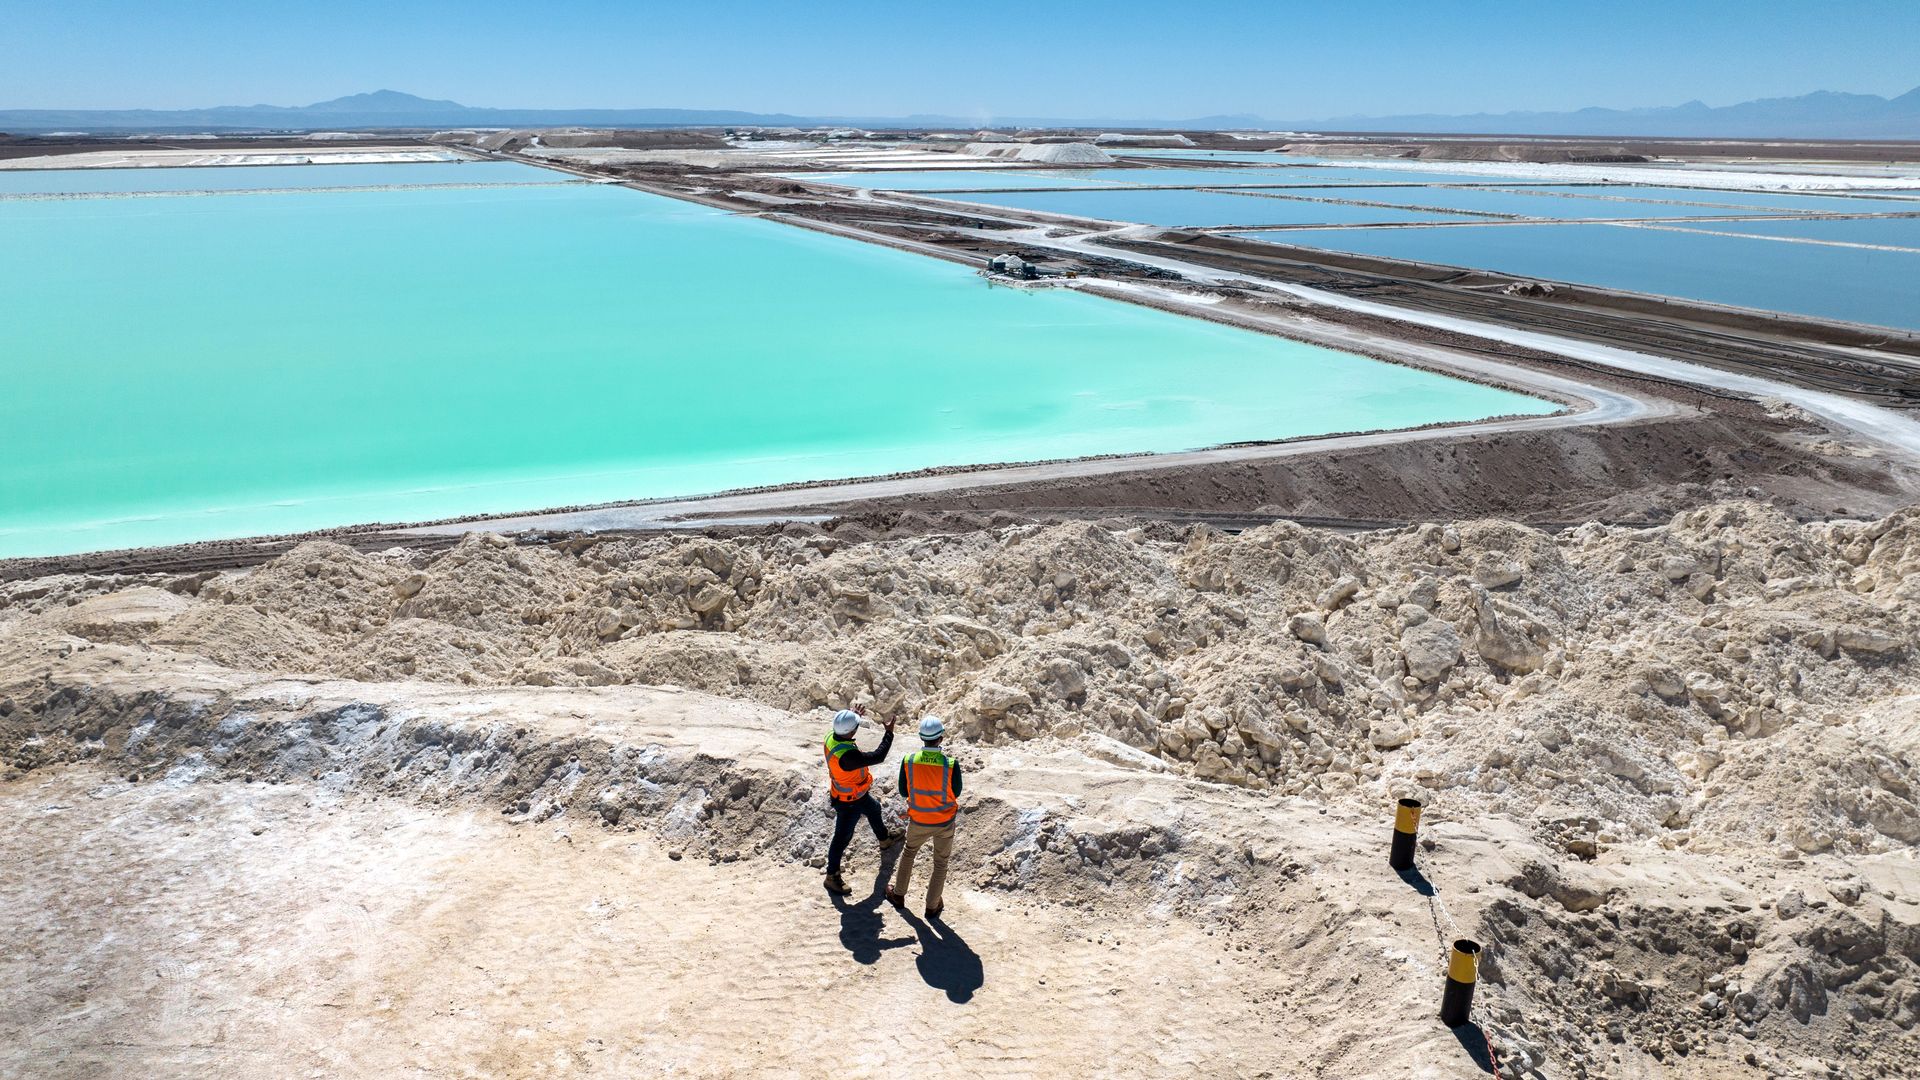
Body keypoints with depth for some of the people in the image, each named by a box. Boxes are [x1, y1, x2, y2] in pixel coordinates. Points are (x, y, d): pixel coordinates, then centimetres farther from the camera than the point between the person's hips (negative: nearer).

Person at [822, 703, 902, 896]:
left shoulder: (831, 737, -19)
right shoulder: (847, 755, -45)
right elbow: (878, 757, -36)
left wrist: (853, 717, -3)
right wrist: (889, 733, -25)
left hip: (856, 794, 9)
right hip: (848, 803, -9)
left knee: (874, 810, 33)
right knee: (842, 837, 10)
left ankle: (885, 840, 61)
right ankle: (832, 876, 29)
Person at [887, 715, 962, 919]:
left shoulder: (908, 761, -21)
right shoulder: (951, 764, -27)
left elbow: (903, 792, -7)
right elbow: (956, 793, -9)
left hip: (918, 821, 2)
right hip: (945, 822, -1)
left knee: (909, 852, 30)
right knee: (940, 863, 21)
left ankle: (899, 895, 44)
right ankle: (932, 906, 34)